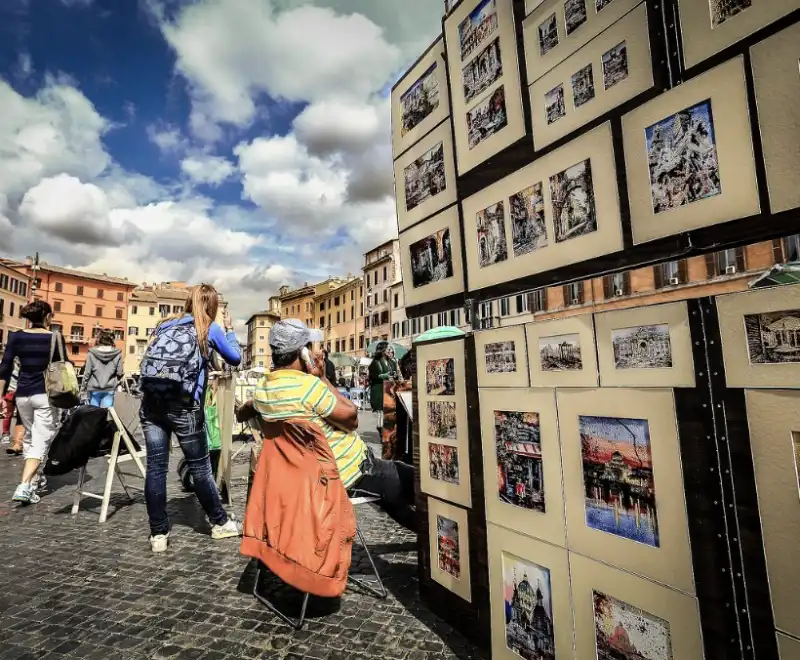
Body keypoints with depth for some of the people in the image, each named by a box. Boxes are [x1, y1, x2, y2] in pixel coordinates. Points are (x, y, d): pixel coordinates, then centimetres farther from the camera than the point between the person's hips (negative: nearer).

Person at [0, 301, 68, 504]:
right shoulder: (55, 338, -6)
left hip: (23, 394, 4)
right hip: (46, 395, -4)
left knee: (29, 438, 20)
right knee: (41, 441, -3)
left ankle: (35, 480, 28)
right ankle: (24, 486, -16)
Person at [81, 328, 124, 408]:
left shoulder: (92, 353, -4)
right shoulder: (117, 354, -4)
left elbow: (87, 374, -2)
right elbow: (119, 373, -3)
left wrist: (82, 390, 6)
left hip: (94, 389, 0)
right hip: (109, 389, 0)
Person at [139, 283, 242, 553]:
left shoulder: (165, 325, 16)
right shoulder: (210, 329, 2)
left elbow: (148, 360, 24)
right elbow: (235, 358, 13)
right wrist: (229, 328, 23)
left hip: (151, 403, 5)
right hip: (184, 406, -4)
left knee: (155, 468, 7)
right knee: (200, 467, 7)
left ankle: (158, 534, 14)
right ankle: (220, 523, 22)